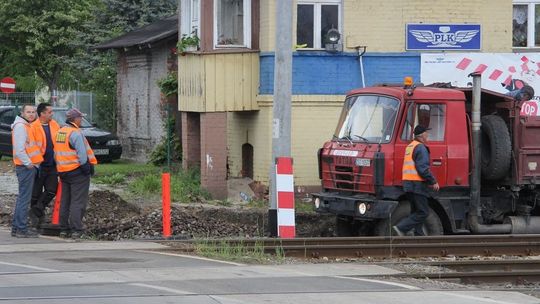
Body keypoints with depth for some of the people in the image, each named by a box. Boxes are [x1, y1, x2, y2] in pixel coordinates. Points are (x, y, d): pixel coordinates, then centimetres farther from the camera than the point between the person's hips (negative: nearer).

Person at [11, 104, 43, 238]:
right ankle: (21, 229, -9)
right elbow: (19, 149, -22)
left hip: (30, 166, 11)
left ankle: (16, 227, 20)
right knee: (24, 198, -9)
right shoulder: (20, 127, -14)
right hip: (25, 167, -11)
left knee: (23, 197, 14)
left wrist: (32, 163, 17)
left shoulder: (27, 126, 19)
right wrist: (28, 163, -19)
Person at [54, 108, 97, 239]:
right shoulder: (75, 133, -16)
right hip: (77, 171, -8)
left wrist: (59, 166, 17)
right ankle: (76, 230, -9)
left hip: (63, 172, 8)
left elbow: (56, 154, 14)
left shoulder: (59, 132, 11)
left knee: (65, 202, 14)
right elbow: (82, 154, -21)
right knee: (78, 202, -5)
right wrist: (86, 167, -14)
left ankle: (63, 229, 16)